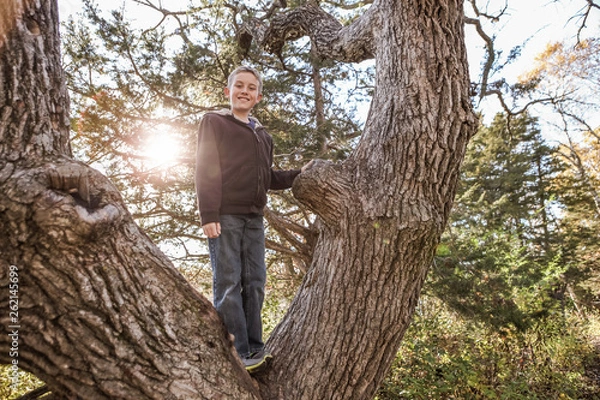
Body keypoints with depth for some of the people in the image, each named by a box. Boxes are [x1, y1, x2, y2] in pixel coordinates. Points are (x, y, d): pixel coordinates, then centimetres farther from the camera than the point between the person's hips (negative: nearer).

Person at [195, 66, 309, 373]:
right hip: (225, 216, -5)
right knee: (228, 284, -4)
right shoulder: (214, 122, 6)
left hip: (253, 218, 6)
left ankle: (254, 347, 13)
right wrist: (208, 215, -13)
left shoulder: (263, 136, 23)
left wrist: (298, 175, 8)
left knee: (254, 284, 5)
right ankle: (239, 353, 1)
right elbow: (204, 171, -4)